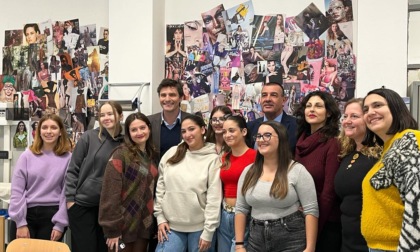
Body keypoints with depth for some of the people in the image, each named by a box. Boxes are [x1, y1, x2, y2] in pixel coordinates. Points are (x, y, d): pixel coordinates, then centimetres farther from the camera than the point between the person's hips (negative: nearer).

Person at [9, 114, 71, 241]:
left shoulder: (68, 158, -1)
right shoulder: (27, 156, 1)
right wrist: (21, 223, -7)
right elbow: (17, 190, 0)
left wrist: (60, 224, -7)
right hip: (28, 214, 1)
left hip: (53, 215, -1)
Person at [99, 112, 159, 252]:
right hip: (124, 224, -6)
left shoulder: (152, 155, 9)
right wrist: (112, 229, -18)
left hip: (145, 224, 6)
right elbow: (111, 193, -16)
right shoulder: (120, 154, -11)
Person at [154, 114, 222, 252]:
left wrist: (208, 232, -10)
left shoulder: (212, 159, -5)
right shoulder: (171, 153, 4)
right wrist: (160, 217, 4)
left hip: (199, 227, -2)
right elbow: (160, 187, 8)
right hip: (171, 225, 3)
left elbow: (214, 198, -8)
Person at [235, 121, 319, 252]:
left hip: (291, 240, -4)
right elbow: (240, 209, 7)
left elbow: (311, 210, -10)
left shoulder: (297, 170, -8)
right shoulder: (248, 172, 5)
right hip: (256, 240, 4)